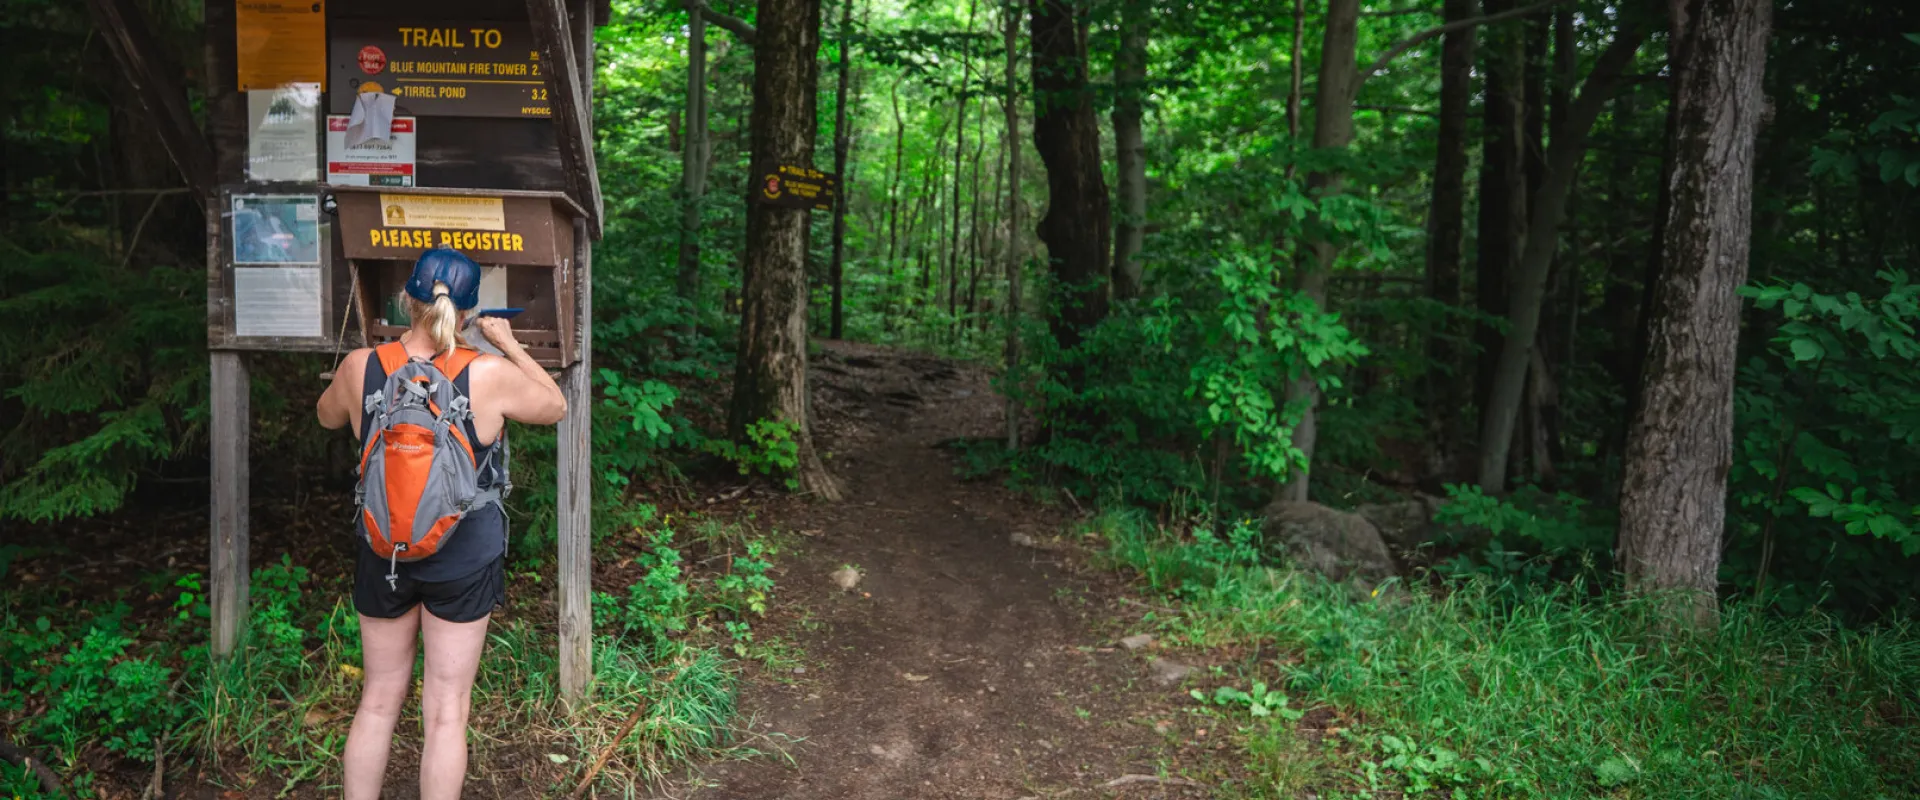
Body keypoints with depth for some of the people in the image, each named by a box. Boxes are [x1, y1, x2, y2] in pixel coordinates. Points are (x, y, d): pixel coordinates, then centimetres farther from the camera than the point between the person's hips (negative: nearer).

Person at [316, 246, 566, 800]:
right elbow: (555, 407, 1)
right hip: (464, 559, -3)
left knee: (378, 702, 19)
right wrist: (508, 344, 9)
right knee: (446, 712, 8)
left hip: (383, 554, 3)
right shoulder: (490, 376, -19)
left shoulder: (360, 368, -10)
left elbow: (328, 417, 13)